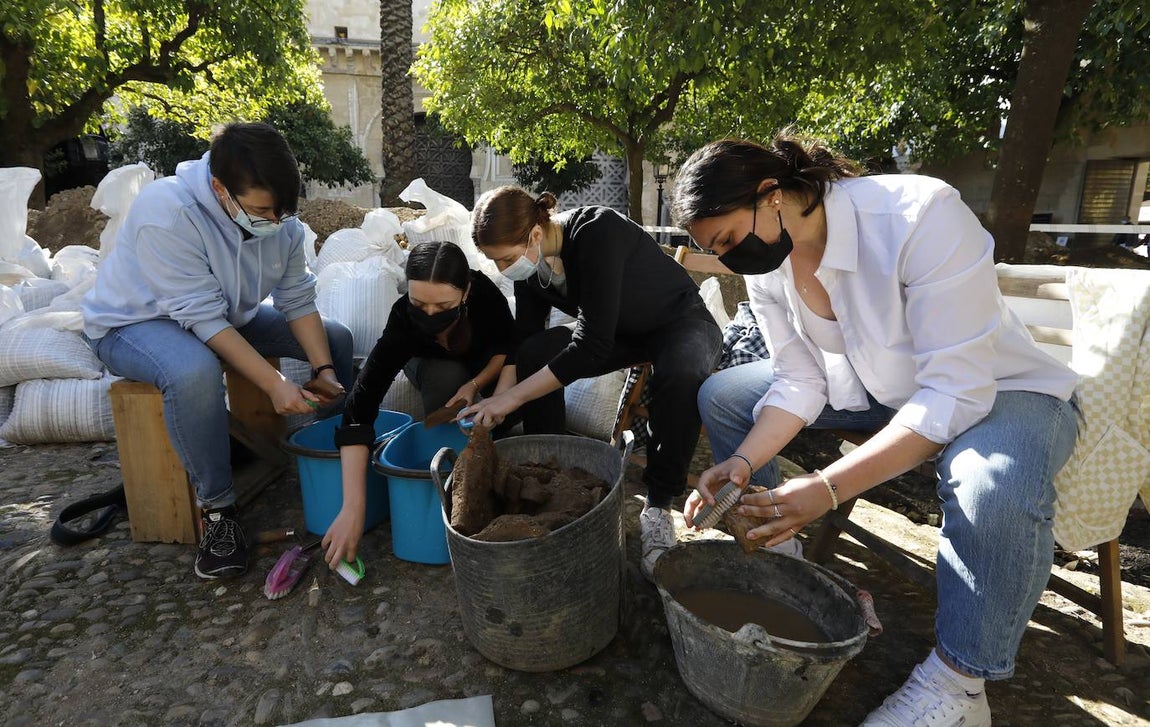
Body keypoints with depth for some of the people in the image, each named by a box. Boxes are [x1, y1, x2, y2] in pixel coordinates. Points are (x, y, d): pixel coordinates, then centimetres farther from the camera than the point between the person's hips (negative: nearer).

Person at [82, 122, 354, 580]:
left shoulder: (280, 219, -15)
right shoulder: (166, 211, -33)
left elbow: (298, 299, -10)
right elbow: (203, 317, -35)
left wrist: (323, 369, -22)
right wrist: (273, 384, -39)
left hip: (229, 315, 6)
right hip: (134, 322, -6)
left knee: (336, 338, -4)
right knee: (195, 371, -41)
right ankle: (216, 509, -22)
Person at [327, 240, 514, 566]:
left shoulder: (484, 292, -38)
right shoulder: (403, 320, -40)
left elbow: (508, 345, -17)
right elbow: (359, 408, -46)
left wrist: (475, 384, -36)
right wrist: (353, 509, -52)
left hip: (485, 363, 1)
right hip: (431, 363, -1)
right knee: (447, 379, -35)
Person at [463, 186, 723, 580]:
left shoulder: (597, 233, -34)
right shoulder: (531, 261, -12)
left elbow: (592, 344, -37)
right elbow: (523, 338, -7)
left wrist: (512, 397, -34)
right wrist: (495, 405, -20)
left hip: (683, 322, -6)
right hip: (620, 331, 6)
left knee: (679, 376, -39)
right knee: (535, 353, -18)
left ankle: (658, 508, -20)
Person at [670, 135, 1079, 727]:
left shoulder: (921, 214, -32)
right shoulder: (765, 265, -12)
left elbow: (956, 392, -34)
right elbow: (801, 382, -8)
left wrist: (829, 487, -40)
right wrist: (743, 464, -23)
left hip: (997, 391, -5)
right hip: (876, 390, 6)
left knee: (996, 485, -39)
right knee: (721, 395, -3)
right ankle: (775, 553, 8)